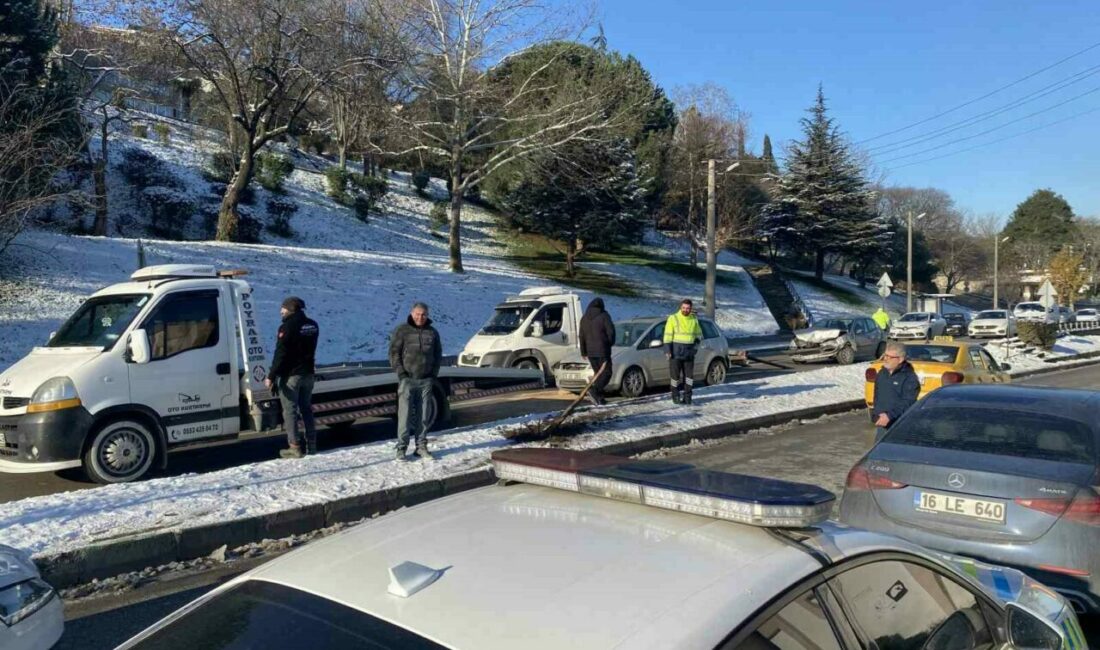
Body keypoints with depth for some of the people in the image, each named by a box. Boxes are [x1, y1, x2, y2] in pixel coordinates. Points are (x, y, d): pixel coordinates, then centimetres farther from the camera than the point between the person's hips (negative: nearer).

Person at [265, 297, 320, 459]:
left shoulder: (288, 327, -15)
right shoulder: (312, 325, 8)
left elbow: (280, 354, -18)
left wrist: (271, 376, -14)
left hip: (290, 375, -7)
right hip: (308, 374, 7)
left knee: (290, 411, -1)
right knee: (306, 409, 15)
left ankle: (295, 447, -1)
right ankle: (311, 445, 17)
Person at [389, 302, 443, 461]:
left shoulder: (432, 332, 10)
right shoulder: (402, 330, 0)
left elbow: (438, 354, 17)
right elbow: (394, 352, -2)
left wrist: (434, 374, 7)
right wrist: (400, 372, -10)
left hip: (426, 380, 3)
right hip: (407, 379, -3)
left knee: (423, 415, 6)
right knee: (405, 414, -5)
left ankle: (421, 446, 13)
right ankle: (401, 448, -1)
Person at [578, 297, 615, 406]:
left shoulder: (584, 318, 11)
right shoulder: (604, 316, -6)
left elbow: (582, 336, 11)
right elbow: (611, 331, -10)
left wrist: (583, 352, 16)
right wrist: (610, 343, 7)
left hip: (590, 351, 6)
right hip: (602, 350, -6)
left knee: (598, 373, 14)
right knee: (606, 373, -3)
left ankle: (599, 398, 10)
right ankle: (594, 390, -24)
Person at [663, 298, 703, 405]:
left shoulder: (694, 320, 9)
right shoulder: (673, 318, -4)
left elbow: (699, 334, 21)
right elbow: (668, 335, -7)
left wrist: (697, 341, 3)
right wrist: (667, 350, -14)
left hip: (689, 352, 4)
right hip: (676, 351, -4)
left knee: (689, 375, 4)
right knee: (675, 374, 1)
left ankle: (687, 396, 11)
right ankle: (675, 396, 12)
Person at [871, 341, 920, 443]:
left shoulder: (909, 377, -12)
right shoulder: (881, 374, 11)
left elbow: (907, 403, -20)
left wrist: (890, 415, -27)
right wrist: (875, 413, 9)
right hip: (882, 424, 7)